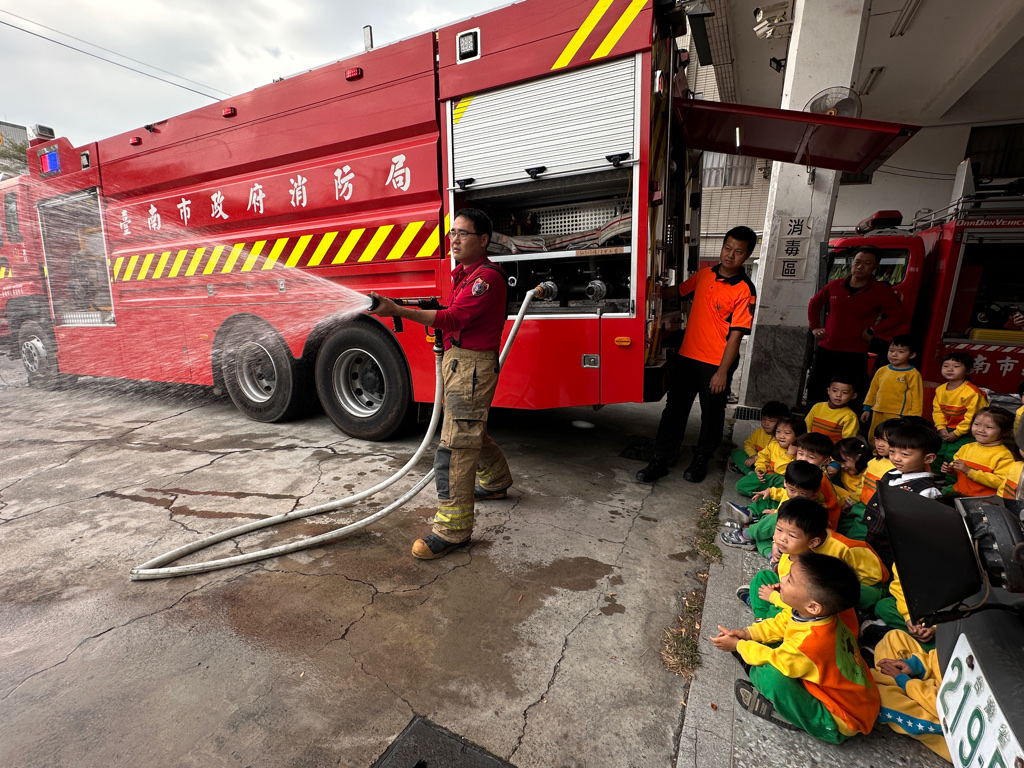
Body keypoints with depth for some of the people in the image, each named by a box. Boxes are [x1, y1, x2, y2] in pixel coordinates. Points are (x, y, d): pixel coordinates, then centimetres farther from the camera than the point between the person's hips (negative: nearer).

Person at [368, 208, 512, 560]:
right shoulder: (463, 273, 18)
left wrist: (397, 310, -29)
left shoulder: (487, 277, -15)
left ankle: (452, 528, -2)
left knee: (455, 445, -11)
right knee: (471, 431, 23)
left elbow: (454, 318, -25)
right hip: (456, 361, 11)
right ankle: (497, 482, 45)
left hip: (472, 366, -10)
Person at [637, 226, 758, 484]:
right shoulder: (703, 274, 4)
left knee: (712, 415, 12)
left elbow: (736, 334, -14)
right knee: (674, 410, 9)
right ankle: (660, 461, 19)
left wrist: (723, 371, -16)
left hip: (716, 364, -4)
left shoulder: (744, 290, -11)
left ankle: (700, 460, 33)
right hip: (687, 356, 4)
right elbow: (679, 291, 21)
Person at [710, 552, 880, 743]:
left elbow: (773, 659, -18)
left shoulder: (809, 644, -38)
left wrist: (737, 645, -4)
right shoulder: (812, 613, -17)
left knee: (772, 676, -27)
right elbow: (781, 622, 4)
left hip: (839, 723, -8)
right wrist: (748, 633, -4)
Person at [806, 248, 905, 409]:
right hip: (826, 350, 3)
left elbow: (896, 316, -5)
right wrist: (815, 326, 11)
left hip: (855, 355, -3)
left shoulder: (882, 291, -2)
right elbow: (815, 303, 20)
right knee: (814, 389, 10)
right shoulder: (835, 286, 6)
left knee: (853, 400, 0)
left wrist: (873, 331, -11)